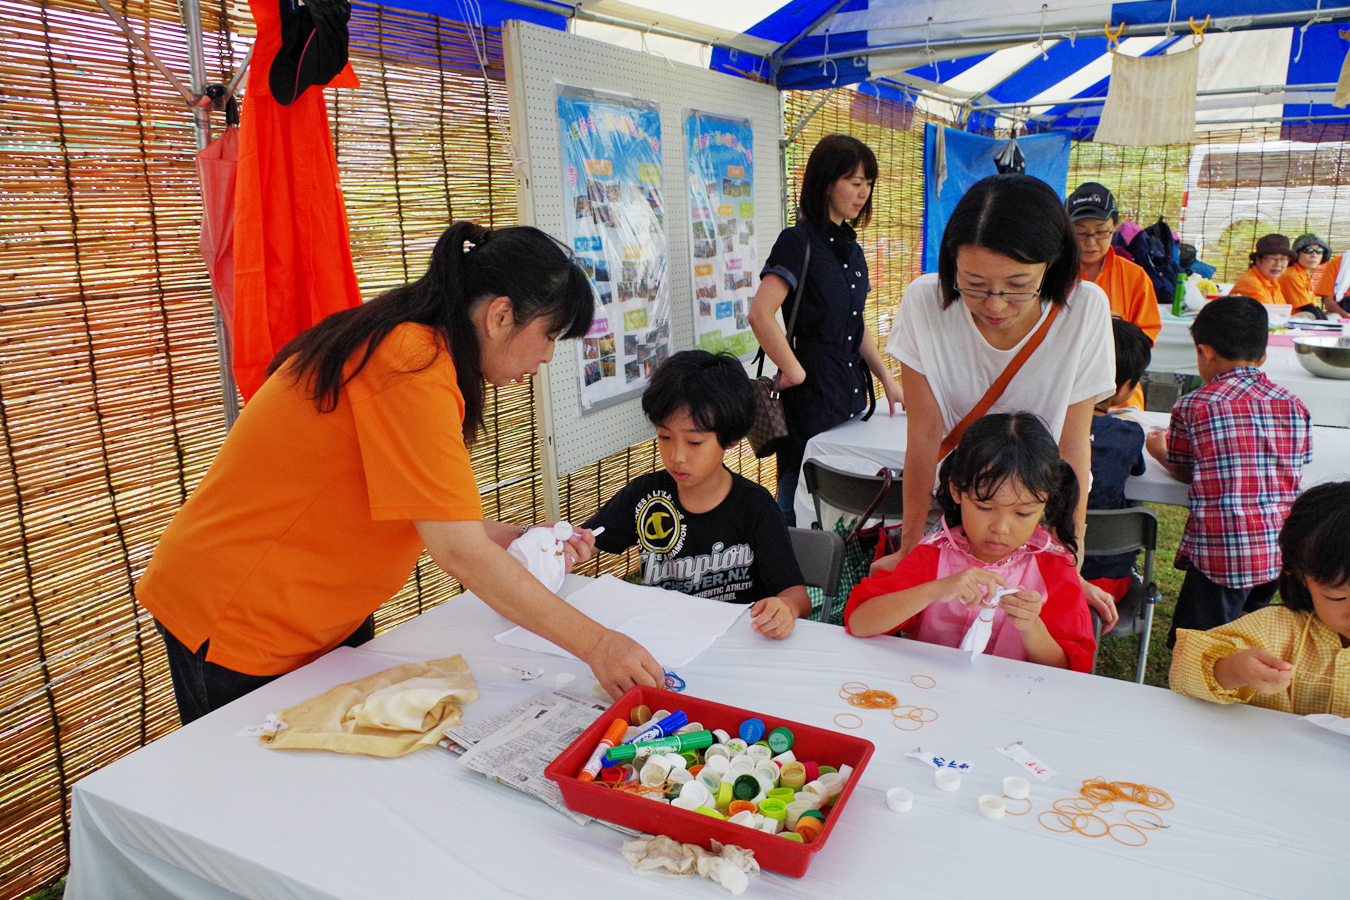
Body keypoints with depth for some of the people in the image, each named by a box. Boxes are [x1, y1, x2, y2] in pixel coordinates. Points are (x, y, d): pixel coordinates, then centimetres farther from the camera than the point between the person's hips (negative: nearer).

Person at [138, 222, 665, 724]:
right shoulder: (415, 371, -28)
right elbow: (459, 552, -31)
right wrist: (593, 643, -29)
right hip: (237, 626, -9)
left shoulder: (400, 342, 4)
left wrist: (514, 538, -2)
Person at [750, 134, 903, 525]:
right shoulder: (798, 242, -11)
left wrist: (886, 378, 15)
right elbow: (761, 315, -24)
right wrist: (794, 371, -15)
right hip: (812, 391, -8)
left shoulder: (852, 248, 15)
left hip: (851, 390, 8)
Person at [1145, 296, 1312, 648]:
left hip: (1221, 553, -5)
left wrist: (1159, 449, 28)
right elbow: (1299, 463, 16)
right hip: (1281, 553, 6)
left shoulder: (1192, 406, -5)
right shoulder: (1294, 406, 7)